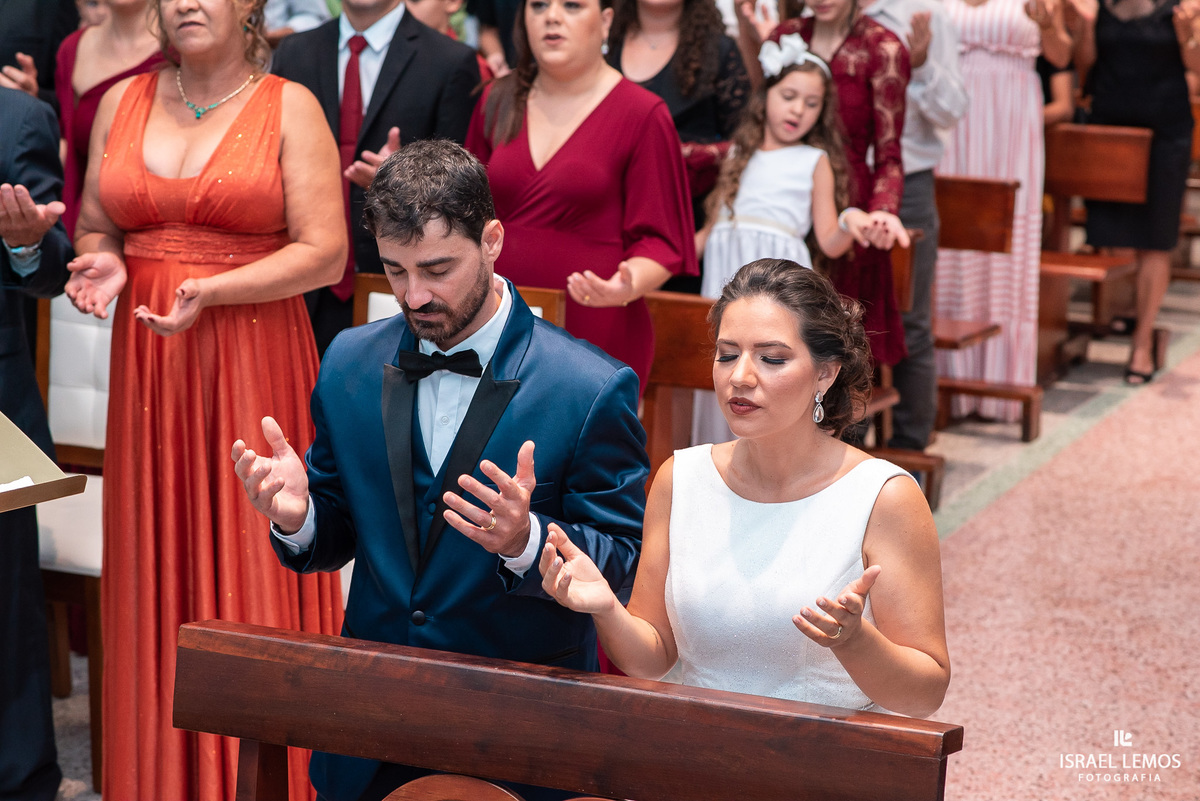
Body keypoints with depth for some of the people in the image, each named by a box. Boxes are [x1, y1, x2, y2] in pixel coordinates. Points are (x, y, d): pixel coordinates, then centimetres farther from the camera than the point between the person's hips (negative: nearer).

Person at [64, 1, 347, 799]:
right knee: (156, 566, 5)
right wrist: (102, 263, -5)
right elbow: (95, 228, 18)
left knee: (251, 565, -2)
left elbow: (325, 253, -7)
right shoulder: (121, 103, 12)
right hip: (148, 366, 4)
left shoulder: (291, 108, -1)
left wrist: (210, 292, -17)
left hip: (254, 363, -4)